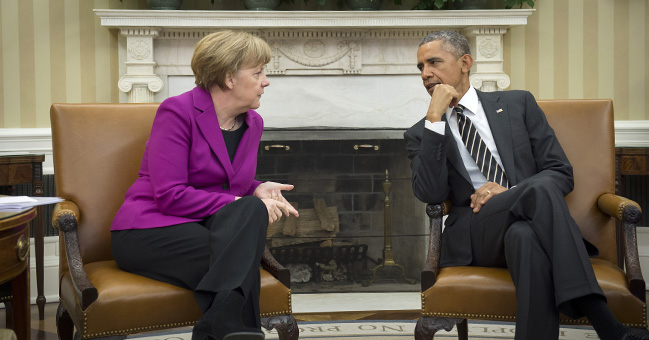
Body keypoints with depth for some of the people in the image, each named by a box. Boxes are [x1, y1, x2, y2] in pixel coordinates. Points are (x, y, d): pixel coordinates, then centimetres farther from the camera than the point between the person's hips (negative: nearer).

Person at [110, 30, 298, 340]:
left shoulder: (252, 123, 13)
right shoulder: (177, 111, -9)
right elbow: (169, 196, -17)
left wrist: (257, 190, 3)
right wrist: (239, 203, -19)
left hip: (209, 229, 6)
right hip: (149, 232, -6)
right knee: (237, 257, -35)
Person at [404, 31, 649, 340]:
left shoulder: (517, 104, 17)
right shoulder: (420, 135, 15)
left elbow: (561, 174, 10)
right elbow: (430, 194, -4)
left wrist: (508, 192, -10)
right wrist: (434, 117, -7)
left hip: (526, 226, 2)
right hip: (473, 239, -1)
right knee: (540, 190, -33)